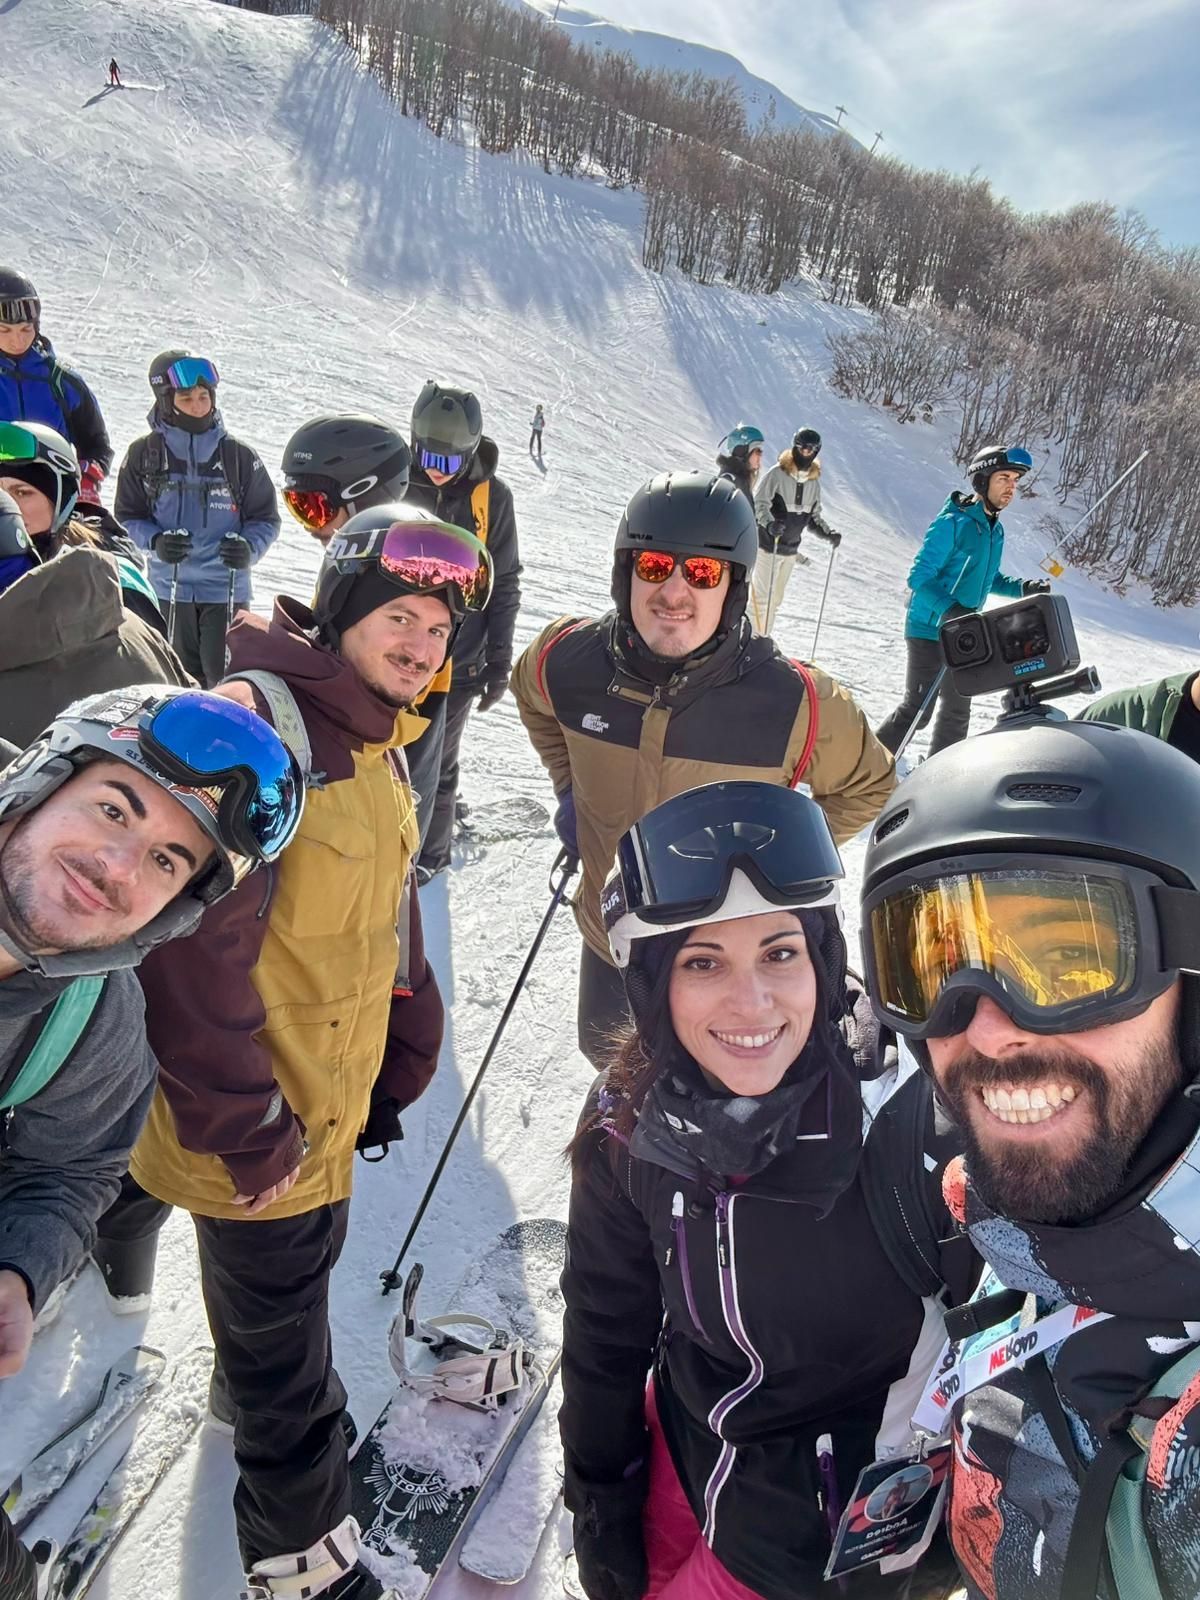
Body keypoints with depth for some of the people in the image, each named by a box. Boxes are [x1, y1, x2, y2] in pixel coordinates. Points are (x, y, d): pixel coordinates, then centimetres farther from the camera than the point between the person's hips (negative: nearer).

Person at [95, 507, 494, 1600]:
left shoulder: (377, 748, 6)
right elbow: (195, 944, -28)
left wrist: (398, 1066, 15)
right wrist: (246, 1131, -22)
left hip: (324, 1102, 8)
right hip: (252, 1130, -8)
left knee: (290, 1285, 31)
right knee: (282, 1352, 12)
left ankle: (252, 1394, 58)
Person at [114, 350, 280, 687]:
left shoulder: (237, 454, 1)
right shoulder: (144, 454, 3)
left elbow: (265, 517, 5)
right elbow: (127, 517, 7)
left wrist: (249, 548, -16)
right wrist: (155, 540, -15)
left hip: (226, 589, -1)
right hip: (169, 589, 2)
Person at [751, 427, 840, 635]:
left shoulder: (814, 481, 7)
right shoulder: (778, 473, -13)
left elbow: (814, 516, 15)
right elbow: (759, 503, -14)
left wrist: (828, 533, -1)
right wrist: (769, 524, -33)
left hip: (791, 549, 6)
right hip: (769, 545, -6)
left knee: (775, 598, 11)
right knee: (762, 597, -8)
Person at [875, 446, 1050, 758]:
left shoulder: (996, 530, 9)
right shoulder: (952, 523, -17)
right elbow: (919, 578, -20)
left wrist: (1022, 588, 3)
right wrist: (949, 609, -34)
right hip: (928, 630, -8)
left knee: (957, 711, 13)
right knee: (916, 711, -9)